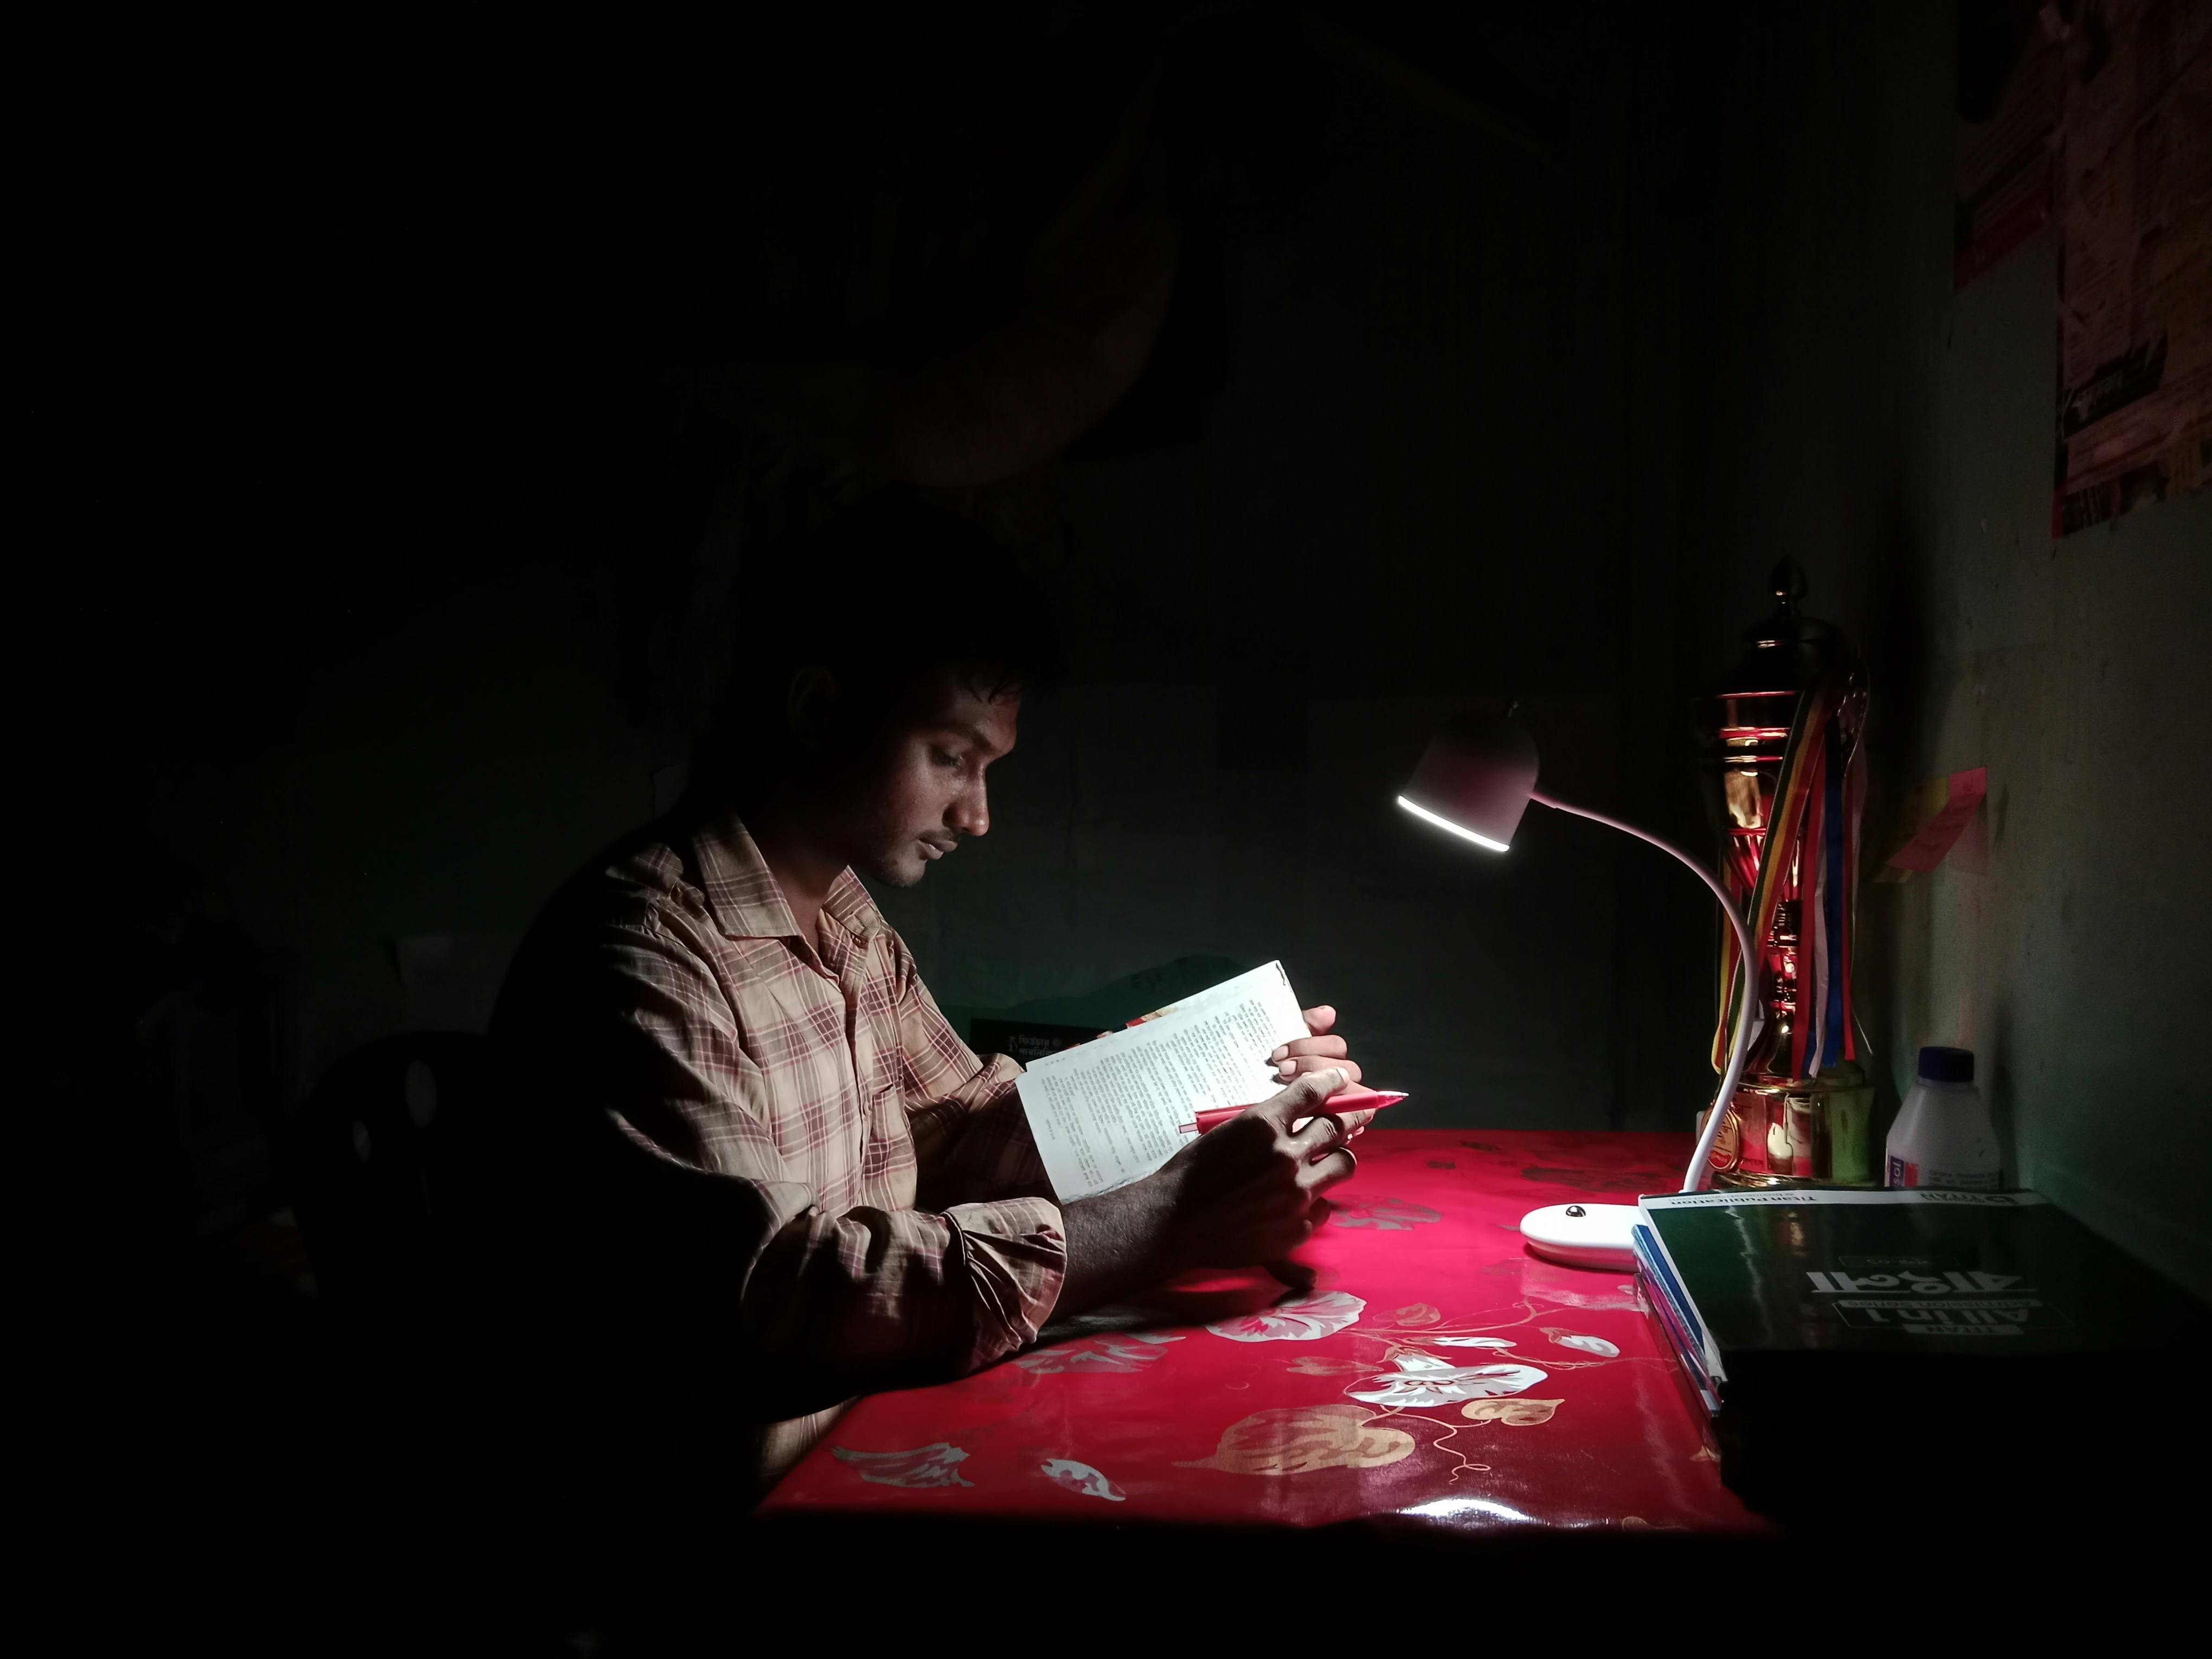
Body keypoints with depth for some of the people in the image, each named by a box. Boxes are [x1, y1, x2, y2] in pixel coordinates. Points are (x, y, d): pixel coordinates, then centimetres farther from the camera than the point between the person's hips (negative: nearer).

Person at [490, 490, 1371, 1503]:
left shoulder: (852, 923, 9)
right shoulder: (641, 949, -20)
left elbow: (961, 1124, 15)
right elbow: (773, 1292, -26)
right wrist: (1162, 1224, -28)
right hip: (741, 1496, -8)